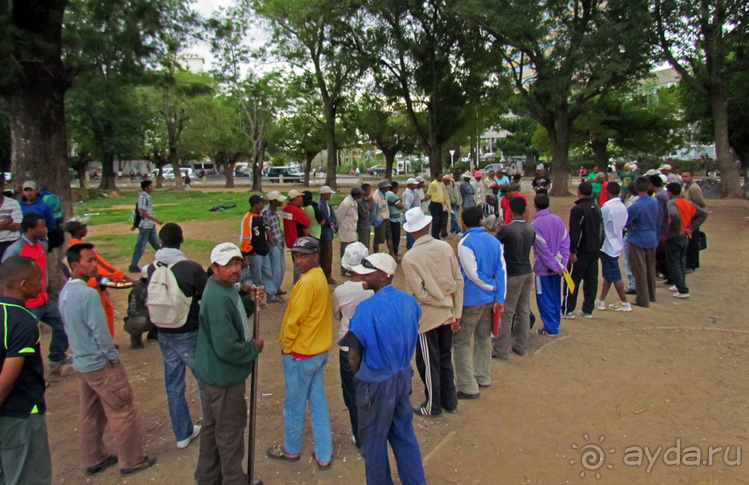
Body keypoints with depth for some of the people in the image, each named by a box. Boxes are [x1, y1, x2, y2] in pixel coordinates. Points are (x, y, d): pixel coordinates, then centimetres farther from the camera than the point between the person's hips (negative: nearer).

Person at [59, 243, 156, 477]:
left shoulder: (65, 292, 3)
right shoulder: (88, 294, -25)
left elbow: (70, 327, 12)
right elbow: (100, 331, -24)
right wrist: (114, 358, -11)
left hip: (81, 363, 9)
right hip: (101, 364, -9)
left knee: (90, 414, 20)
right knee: (123, 413, 5)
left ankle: (94, 460, 34)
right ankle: (132, 461, 16)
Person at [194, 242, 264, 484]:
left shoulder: (225, 288, 0)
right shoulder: (218, 299, -31)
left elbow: (235, 316, 15)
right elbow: (227, 348, -32)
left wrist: (250, 300, -2)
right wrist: (255, 348, -15)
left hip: (214, 373, 10)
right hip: (224, 377, -10)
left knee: (213, 424, 25)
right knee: (230, 428, 10)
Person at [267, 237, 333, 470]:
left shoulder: (307, 282, -23)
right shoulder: (320, 278, 5)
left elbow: (294, 319, -22)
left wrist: (286, 346, -7)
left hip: (300, 354, -8)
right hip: (319, 350, 9)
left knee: (294, 404, 12)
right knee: (318, 401, 15)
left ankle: (291, 449, 32)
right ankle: (323, 455, 23)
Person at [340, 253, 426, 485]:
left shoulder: (366, 309, -23)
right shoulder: (409, 301, -6)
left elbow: (353, 356, -16)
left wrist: (362, 377, 1)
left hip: (377, 383, -6)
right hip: (403, 376, 6)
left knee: (374, 440, 15)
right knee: (404, 433, 21)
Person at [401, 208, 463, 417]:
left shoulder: (409, 258, -17)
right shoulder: (445, 247, -5)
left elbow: (418, 293, -20)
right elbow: (459, 281, -3)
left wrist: (440, 300, -5)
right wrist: (457, 314, 3)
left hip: (427, 316, -5)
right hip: (447, 313, 5)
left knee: (428, 362, 10)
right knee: (445, 358, 20)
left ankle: (433, 406, 24)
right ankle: (450, 401, 32)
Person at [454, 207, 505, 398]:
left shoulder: (465, 243, -16)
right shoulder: (494, 241, 3)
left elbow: (472, 274, -18)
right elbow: (501, 271, -3)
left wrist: (491, 287, -3)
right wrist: (500, 298, -5)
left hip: (471, 301, -7)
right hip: (490, 299, 7)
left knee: (461, 342, 2)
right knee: (484, 338, 20)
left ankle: (468, 387, 2)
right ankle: (483, 378, 33)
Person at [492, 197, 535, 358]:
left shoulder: (506, 229, -17)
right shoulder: (531, 229, 4)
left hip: (513, 274, -6)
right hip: (528, 272, 7)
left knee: (507, 312, -1)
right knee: (524, 310, 14)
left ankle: (501, 350, 4)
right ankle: (522, 346, 22)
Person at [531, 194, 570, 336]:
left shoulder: (535, 224, -15)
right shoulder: (558, 219, 1)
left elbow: (543, 248, -19)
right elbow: (566, 240, -4)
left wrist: (556, 265, -13)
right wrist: (561, 263, -7)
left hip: (543, 267, -6)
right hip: (556, 267, 6)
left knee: (544, 298, 4)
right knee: (556, 296, 17)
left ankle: (550, 328, 7)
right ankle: (555, 323, 26)